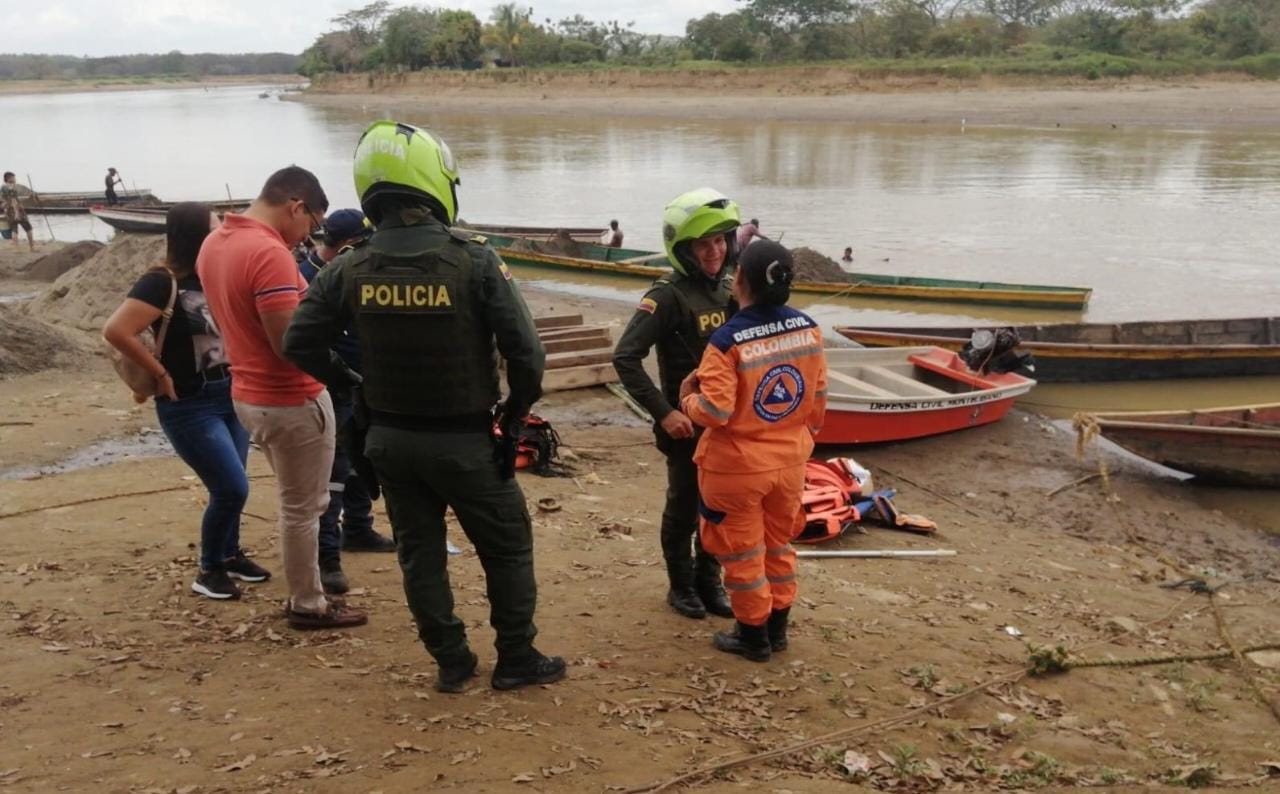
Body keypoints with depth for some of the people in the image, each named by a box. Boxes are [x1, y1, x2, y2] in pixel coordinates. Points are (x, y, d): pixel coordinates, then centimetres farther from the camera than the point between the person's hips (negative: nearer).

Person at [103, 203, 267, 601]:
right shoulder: (162, 282, -16)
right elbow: (116, 331, -26)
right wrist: (160, 373, -19)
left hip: (231, 396, 7)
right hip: (190, 406, -7)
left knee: (231, 487, 15)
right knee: (232, 488, -7)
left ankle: (230, 554, 35)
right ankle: (209, 570, 12)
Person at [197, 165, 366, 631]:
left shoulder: (214, 244, 6)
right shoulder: (269, 253, -24)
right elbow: (290, 344, -27)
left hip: (250, 394, 9)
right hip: (291, 400, -9)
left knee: (298, 502, 22)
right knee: (303, 508, 7)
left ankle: (303, 591, 32)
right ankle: (307, 605, 21)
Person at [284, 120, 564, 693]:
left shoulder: (348, 270, -6)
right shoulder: (474, 261, -17)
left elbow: (301, 345, 0)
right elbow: (525, 353, -18)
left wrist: (355, 389, 11)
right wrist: (513, 421, -4)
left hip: (390, 439, 4)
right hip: (465, 439, -4)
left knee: (419, 551, 18)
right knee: (507, 547, 14)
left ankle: (452, 662, 27)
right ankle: (517, 661, 24)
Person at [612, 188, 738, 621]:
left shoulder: (728, 288, 3)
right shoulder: (669, 295, -17)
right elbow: (625, 357, -22)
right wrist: (663, 413, -23)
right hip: (687, 425, -6)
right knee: (684, 508, 10)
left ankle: (709, 581, 34)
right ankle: (681, 585, 28)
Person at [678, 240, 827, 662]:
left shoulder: (728, 341, -24)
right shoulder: (808, 328, -6)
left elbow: (715, 412, -25)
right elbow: (818, 394, 4)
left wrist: (687, 399, -3)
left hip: (737, 468, -5)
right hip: (790, 461, 5)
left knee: (743, 552, 12)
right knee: (779, 546, 22)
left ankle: (753, 636, 26)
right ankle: (777, 628, 35)